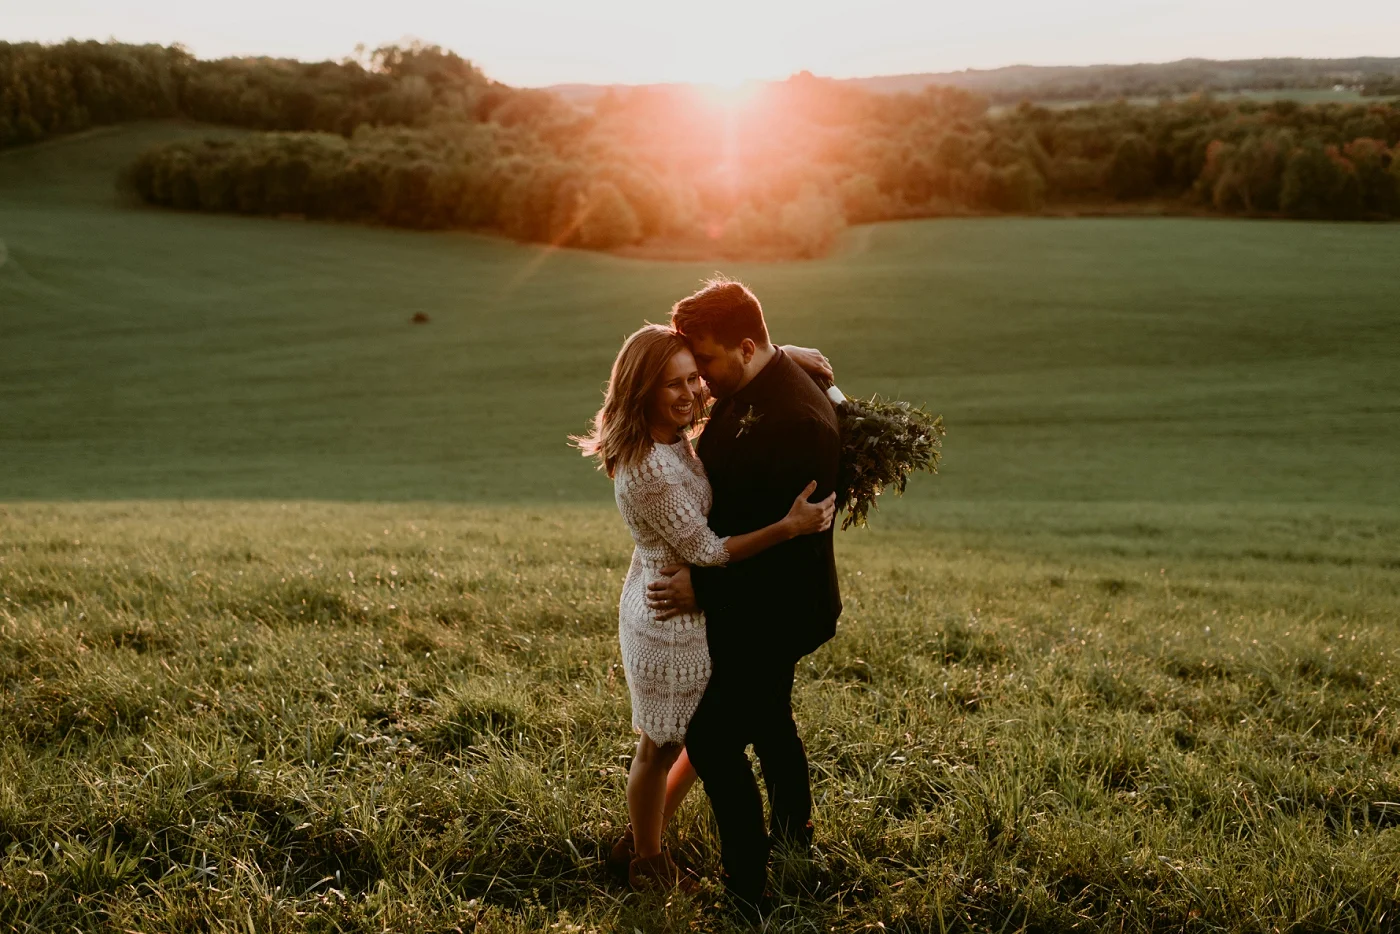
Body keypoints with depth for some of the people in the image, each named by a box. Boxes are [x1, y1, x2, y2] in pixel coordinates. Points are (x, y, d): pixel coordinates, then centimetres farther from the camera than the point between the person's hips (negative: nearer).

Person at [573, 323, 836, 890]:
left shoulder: (670, 435, -1)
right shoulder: (650, 467, -29)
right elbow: (705, 552, -25)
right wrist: (788, 527, -28)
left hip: (693, 611, 9)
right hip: (671, 618, -9)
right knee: (661, 748, 12)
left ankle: (641, 838, 42)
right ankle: (647, 863, 36)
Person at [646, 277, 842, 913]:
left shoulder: (796, 417, -28)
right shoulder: (743, 391, 1)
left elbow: (790, 538, -28)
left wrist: (704, 585, -26)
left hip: (772, 614, -10)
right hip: (753, 604, 10)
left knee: (713, 740, -8)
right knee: (767, 719, 26)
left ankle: (747, 889, 3)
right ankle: (793, 836, 47)